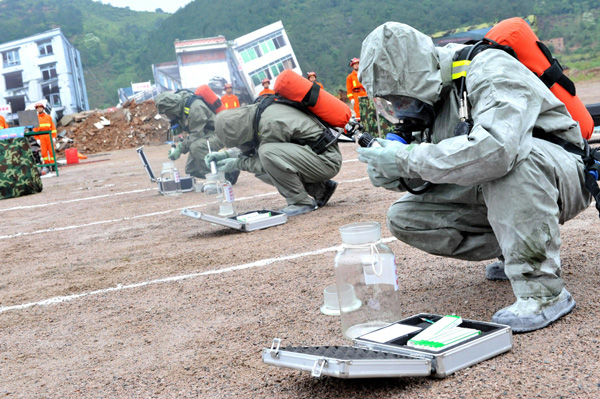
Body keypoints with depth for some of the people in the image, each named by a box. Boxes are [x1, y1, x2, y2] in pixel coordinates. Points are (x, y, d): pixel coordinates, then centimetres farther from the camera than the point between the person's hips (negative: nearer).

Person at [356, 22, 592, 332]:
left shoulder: (490, 72, -24)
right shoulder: (433, 89, 2)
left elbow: (496, 149, -44)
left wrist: (407, 159, -35)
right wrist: (394, 174, -16)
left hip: (561, 173, -7)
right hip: (496, 191, 8)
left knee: (511, 157, -40)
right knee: (403, 217, -5)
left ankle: (542, 290, -31)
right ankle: (514, 252, 2)